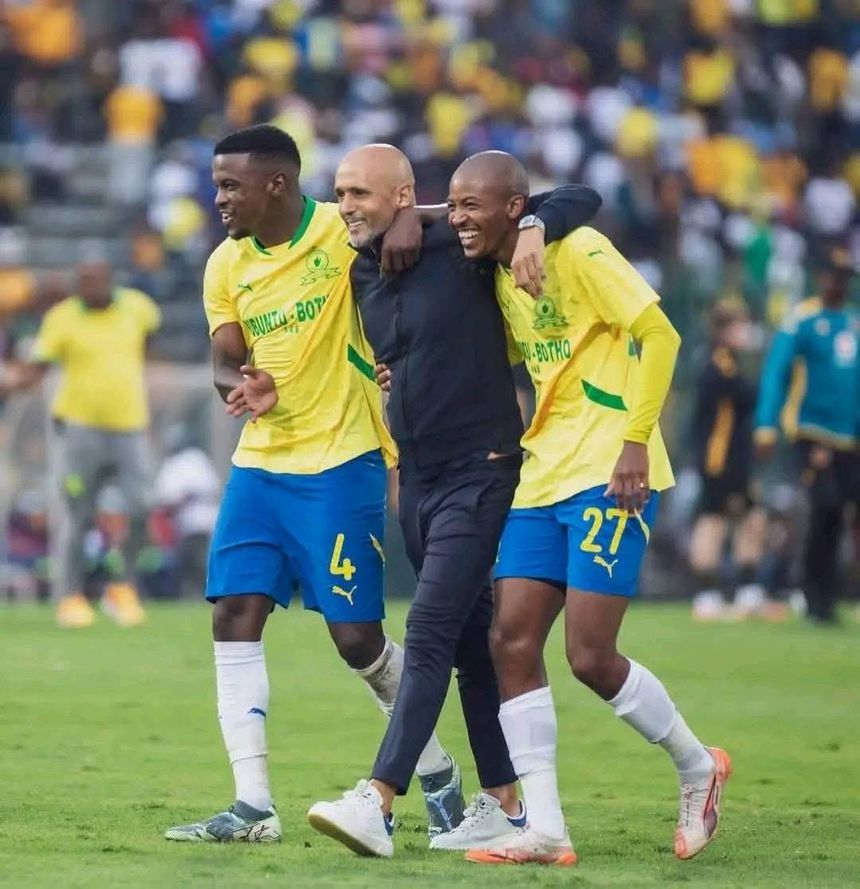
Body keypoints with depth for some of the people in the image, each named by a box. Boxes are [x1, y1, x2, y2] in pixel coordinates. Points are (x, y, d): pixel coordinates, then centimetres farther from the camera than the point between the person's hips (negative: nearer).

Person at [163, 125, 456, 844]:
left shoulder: (343, 231, -10)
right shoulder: (226, 266, 7)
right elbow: (226, 363, 6)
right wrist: (242, 385, -17)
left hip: (342, 461, -6)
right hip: (260, 462, 6)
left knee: (358, 638, -4)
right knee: (234, 617, -5)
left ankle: (439, 774, 20)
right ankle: (252, 806, -3)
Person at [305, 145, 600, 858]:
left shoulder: (458, 250, -11)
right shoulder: (360, 276, 8)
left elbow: (582, 198, -10)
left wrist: (534, 229, -31)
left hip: (479, 473, -8)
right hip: (416, 481, 8)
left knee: (429, 633, -16)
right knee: (471, 642, 12)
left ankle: (378, 803, -25)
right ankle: (504, 805, 19)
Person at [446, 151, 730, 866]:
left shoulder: (576, 252, -11)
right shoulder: (501, 277, 14)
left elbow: (657, 335, -15)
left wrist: (635, 439, -19)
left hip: (607, 477, -8)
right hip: (543, 477, 9)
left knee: (591, 657, -11)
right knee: (512, 642, -3)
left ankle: (698, 767, 14)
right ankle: (545, 831, -1)